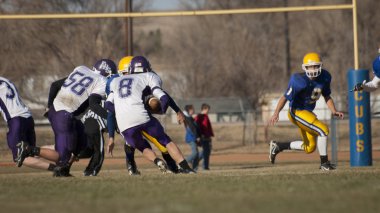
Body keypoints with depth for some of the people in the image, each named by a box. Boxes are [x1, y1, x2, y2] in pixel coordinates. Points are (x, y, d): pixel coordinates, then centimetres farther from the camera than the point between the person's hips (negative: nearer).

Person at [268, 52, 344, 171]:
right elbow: (285, 97, -22)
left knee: (310, 147, 16)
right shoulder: (300, 81, -25)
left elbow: (327, 96, 11)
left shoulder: (324, 77, -3)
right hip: (297, 112, -9)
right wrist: (276, 113, -33)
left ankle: (278, 146, 30)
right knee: (323, 130, -20)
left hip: (308, 112, 9)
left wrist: (334, 111, -2)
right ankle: (324, 162, -7)